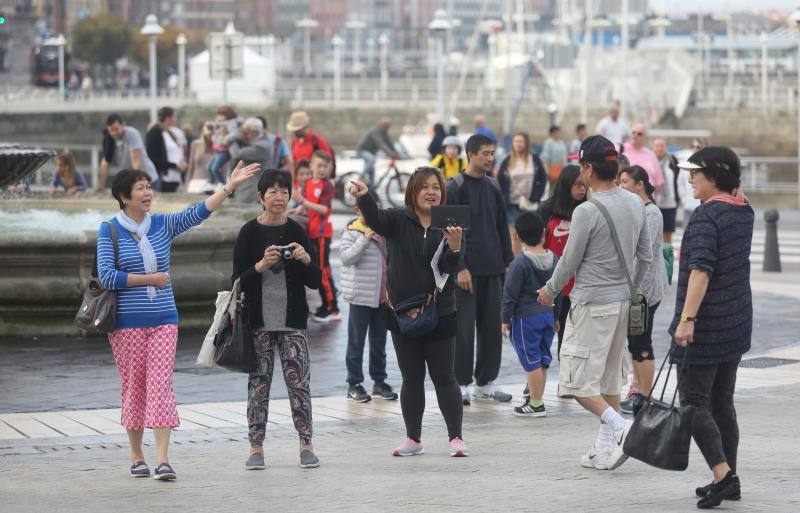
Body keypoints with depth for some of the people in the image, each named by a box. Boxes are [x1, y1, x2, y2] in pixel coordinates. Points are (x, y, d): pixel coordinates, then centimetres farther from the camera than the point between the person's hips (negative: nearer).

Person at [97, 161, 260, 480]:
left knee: (161, 386, -7)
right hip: (127, 322, -2)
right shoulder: (109, 231, -3)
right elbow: (107, 276, -12)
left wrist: (230, 186, -15)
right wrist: (150, 279, -8)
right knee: (133, 388, 4)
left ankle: (163, 460, -12)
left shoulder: (163, 225, 7)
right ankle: (137, 457, 17)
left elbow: (199, 212, -4)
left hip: (163, 319, 2)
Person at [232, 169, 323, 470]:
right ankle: (256, 448, 6)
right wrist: (261, 265, -19)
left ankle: (306, 445, 4)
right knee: (258, 383, 1)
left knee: (299, 382, -2)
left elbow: (315, 282, 8)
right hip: (259, 321, -1)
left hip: (292, 321, 1)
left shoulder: (297, 232, 7)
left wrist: (306, 259, -11)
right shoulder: (249, 233, 0)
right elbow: (238, 281, -4)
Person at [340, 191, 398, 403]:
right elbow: (345, 257, -22)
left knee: (379, 342, 13)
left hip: (382, 296, 6)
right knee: (356, 342, 1)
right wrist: (364, 239, -28)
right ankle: (354, 384, 6)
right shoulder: (352, 232, -9)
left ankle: (379, 381, 22)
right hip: (361, 296, -6)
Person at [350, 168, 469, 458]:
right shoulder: (398, 221, -2)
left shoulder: (448, 225, -2)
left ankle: (455, 437, 8)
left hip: (440, 313, -1)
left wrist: (455, 247, -31)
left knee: (444, 377, 1)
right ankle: (413, 439, 16)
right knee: (411, 377, 9)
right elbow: (375, 220, -22)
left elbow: (450, 268, -10)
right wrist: (364, 197, -42)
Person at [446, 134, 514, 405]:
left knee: (492, 326, 7)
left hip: (492, 270, 6)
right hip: (466, 269, -6)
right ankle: (461, 384, 3)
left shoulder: (493, 187, 13)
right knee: (464, 327, -4)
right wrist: (460, 267, -15)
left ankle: (485, 382, 16)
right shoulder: (455, 187, -6)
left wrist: (509, 261, 11)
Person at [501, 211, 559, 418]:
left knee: (531, 362, -3)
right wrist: (555, 317, 23)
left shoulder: (520, 264, -15)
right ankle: (536, 399, 18)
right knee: (542, 360, 12)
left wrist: (506, 320, -3)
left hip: (526, 317, -6)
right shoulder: (553, 259, 5)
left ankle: (536, 404, -1)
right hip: (547, 314, 7)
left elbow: (510, 294, -12)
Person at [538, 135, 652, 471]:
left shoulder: (587, 211, -18)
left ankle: (621, 428, -19)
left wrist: (549, 291, 8)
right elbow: (645, 257, 13)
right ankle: (604, 449, 16)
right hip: (622, 301, 8)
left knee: (579, 382, -2)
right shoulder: (636, 204, 5)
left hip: (592, 303, -8)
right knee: (609, 379, 16)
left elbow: (569, 262, -10)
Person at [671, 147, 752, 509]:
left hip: (706, 326, -9)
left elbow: (701, 270, -27)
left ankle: (722, 474, -17)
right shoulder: (744, 212, 8)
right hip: (738, 323, 9)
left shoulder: (706, 215, -17)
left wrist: (687, 319, -31)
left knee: (695, 402, -5)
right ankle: (730, 480, 17)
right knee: (722, 402, 15)